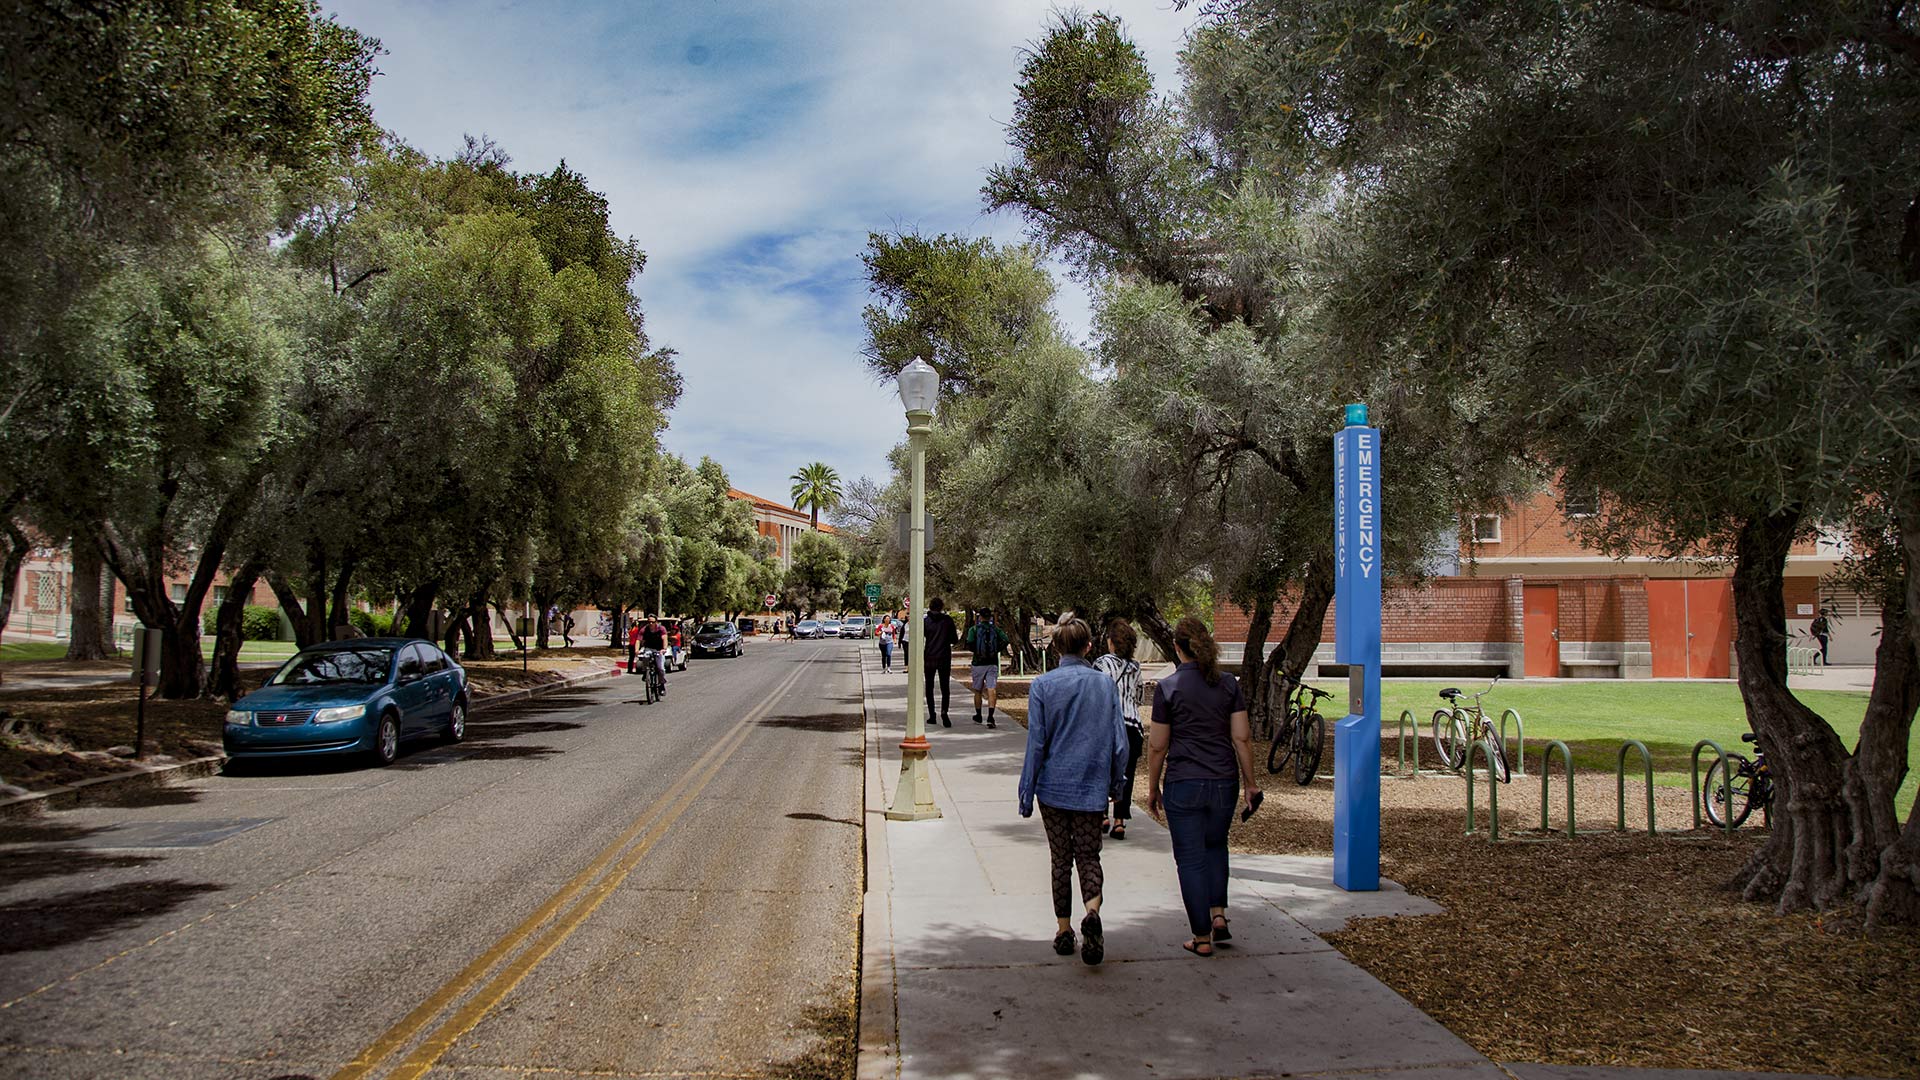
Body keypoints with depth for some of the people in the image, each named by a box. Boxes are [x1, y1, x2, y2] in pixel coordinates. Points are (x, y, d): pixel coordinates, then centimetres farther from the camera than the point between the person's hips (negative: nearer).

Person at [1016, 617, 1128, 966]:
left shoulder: (1042, 685, -7)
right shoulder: (1105, 684, -1)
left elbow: (1036, 743, -7)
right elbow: (1119, 742, 1)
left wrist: (1026, 793, 0)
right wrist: (1114, 783, 15)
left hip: (1054, 787, -1)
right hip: (1092, 789, 1)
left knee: (1061, 859, 12)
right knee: (1089, 857, 8)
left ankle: (1064, 931, 17)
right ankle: (1092, 911, -18)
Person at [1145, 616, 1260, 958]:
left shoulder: (1168, 687, -8)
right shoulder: (1228, 684, 0)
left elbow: (1157, 746, -5)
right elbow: (1242, 739, 0)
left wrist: (1152, 789, 7)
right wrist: (1251, 784, 9)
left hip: (1184, 784, -3)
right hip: (1223, 781, 3)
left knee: (1191, 859, 6)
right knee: (1216, 846, 26)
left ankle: (1202, 938, 10)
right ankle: (1218, 914, 16)